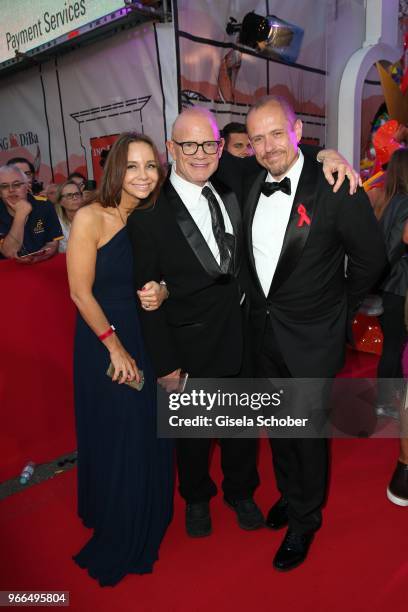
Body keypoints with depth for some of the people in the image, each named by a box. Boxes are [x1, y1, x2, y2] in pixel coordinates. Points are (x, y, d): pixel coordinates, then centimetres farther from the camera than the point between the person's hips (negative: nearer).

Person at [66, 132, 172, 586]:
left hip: (150, 340, 5)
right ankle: (116, 537, 34)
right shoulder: (91, 218, -14)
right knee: (114, 441, 8)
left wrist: (161, 294, -13)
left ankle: (148, 524, 43)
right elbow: (81, 292, -14)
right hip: (104, 343, -5)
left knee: (150, 439, 16)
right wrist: (115, 346, -12)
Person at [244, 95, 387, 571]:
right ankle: (289, 494, 48)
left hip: (311, 337, -5)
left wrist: (338, 309, 2)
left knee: (309, 430, 12)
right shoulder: (250, 187, -1)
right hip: (263, 330, 5)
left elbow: (371, 257, -8)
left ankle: (305, 520, 38)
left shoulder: (335, 188, -18)